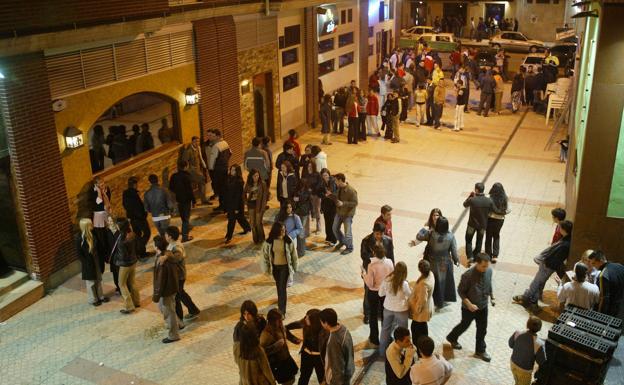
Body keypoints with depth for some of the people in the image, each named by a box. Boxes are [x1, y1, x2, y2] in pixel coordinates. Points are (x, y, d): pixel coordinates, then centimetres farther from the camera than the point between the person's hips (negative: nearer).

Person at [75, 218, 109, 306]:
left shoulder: (91, 234, -4)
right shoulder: (79, 238, -22)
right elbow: (79, 253, -17)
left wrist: (100, 259, 4)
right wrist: (86, 263, -16)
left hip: (95, 260, 6)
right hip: (88, 263, -6)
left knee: (98, 279, 19)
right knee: (90, 281, 10)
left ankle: (100, 296, 35)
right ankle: (93, 299, 26)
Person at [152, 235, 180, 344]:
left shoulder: (161, 262, -31)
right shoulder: (169, 253, -4)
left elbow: (160, 280, -25)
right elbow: (175, 269, 10)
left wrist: (156, 295, -15)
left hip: (167, 290, -9)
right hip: (172, 286, 9)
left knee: (169, 311, 8)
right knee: (162, 306, 28)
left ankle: (173, 335, 23)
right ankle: (174, 325, 43)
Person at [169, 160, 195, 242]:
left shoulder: (174, 176, -5)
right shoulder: (186, 176, -22)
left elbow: (171, 188, 4)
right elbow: (189, 189, -20)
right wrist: (193, 200, -10)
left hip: (178, 199, 6)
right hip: (186, 199, -6)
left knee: (182, 216, 25)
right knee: (186, 217, 3)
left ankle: (187, 227, 49)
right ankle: (185, 236, 4)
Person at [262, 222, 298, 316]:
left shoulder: (288, 240, -17)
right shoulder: (269, 241, -14)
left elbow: (293, 254, -5)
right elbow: (265, 255, -3)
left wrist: (294, 266, 3)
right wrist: (266, 269, 0)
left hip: (285, 266, -2)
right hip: (275, 266, 3)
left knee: (282, 287, -7)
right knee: (278, 285, 22)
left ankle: (282, 310, -1)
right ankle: (281, 301, 50)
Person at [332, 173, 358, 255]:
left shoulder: (351, 190, -25)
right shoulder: (339, 188, -2)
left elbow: (355, 203, -22)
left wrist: (343, 203, -30)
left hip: (348, 214, -7)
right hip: (339, 212, 7)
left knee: (347, 232, 3)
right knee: (335, 229, 17)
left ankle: (349, 248, 24)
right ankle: (342, 242, 42)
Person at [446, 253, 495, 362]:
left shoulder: (489, 271, -14)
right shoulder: (468, 275, -31)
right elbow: (461, 291, -19)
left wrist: (492, 297, 10)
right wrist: (469, 304, -26)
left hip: (483, 306, 5)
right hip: (469, 308, -5)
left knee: (482, 329, 17)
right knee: (464, 325, 19)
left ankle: (480, 351, 38)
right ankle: (451, 338, 48)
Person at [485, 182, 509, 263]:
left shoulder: (490, 198, -19)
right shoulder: (505, 198, -11)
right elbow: (508, 210, -8)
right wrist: (502, 213, 8)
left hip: (490, 219, -2)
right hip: (500, 220, 2)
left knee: (488, 237, 16)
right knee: (496, 236, 22)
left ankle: (488, 255, 24)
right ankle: (495, 255, 16)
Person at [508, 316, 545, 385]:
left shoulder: (517, 333, -21)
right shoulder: (538, 344, -34)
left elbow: (511, 344, -2)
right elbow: (541, 362, -20)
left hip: (513, 364, 4)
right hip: (524, 370, -4)